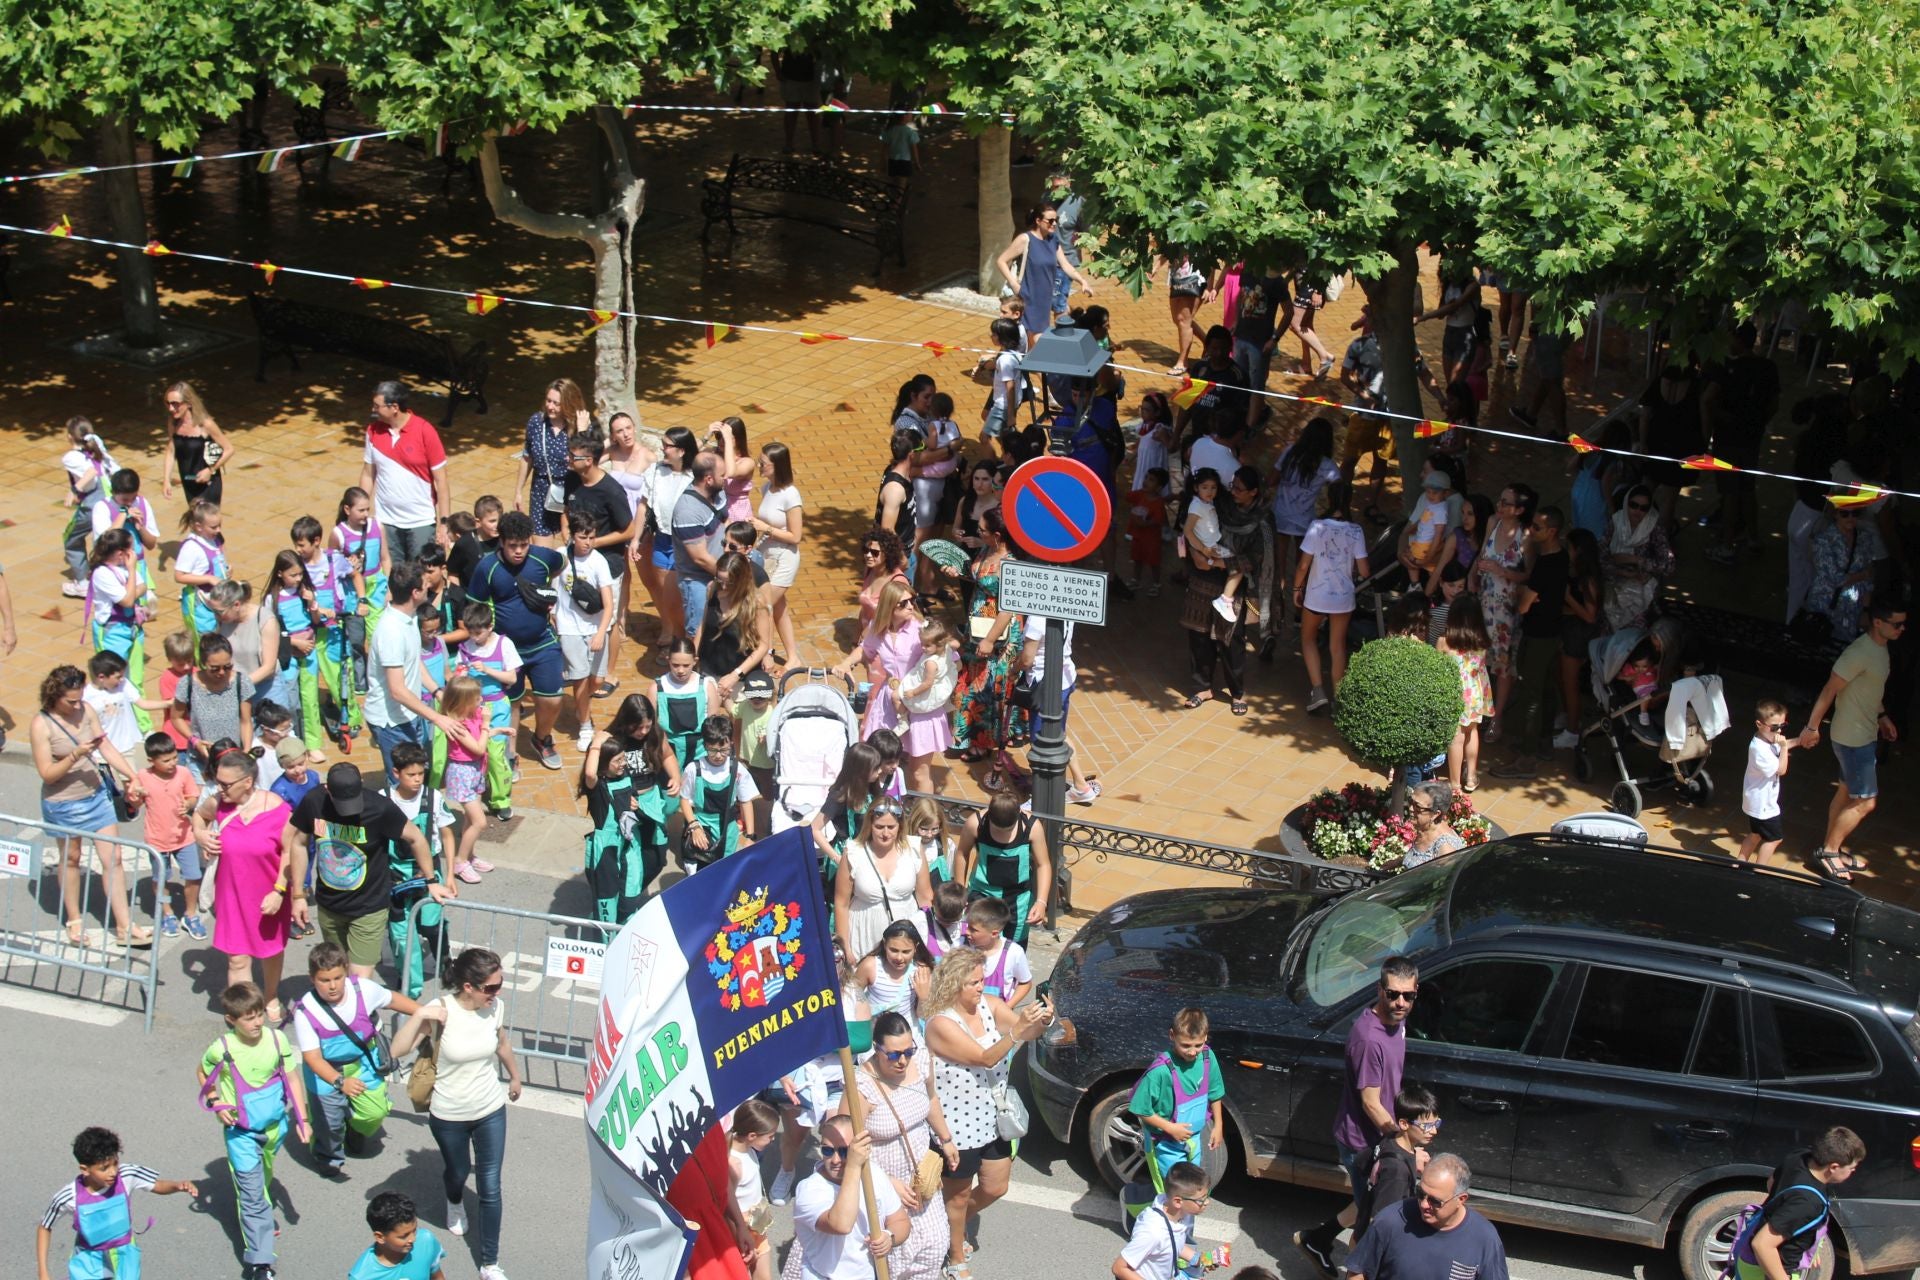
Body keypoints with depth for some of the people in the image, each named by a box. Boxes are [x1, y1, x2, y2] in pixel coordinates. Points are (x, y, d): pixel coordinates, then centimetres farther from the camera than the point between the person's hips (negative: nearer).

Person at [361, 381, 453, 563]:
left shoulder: (424, 431, -12)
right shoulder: (373, 430, 0)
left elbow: (441, 480, -9)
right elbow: (368, 474, 8)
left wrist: (444, 523, -11)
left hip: (421, 522, -3)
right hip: (386, 522, 3)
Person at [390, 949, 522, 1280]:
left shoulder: (494, 1007, -13)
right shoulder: (441, 1010, -26)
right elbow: (397, 1052, -32)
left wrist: (515, 1077, 23)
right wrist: (420, 1015, -43)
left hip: (491, 1111, 2)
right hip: (449, 1115, -2)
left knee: (490, 1189, 4)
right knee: (457, 1172, 25)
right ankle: (455, 1203, 62)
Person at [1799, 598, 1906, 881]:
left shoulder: (1880, 648, 3)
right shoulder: (1860, 653, -27)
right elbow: (1829, 690, -21)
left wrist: (1881, 716, 22)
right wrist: (1812, 727, -17)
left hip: (1866, 734, 9)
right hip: (1853, 738, -9)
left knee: (1847, 792, 19)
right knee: (1865, 802, -3)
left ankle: (1832, 848, 32)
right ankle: (1828, 851, 10)